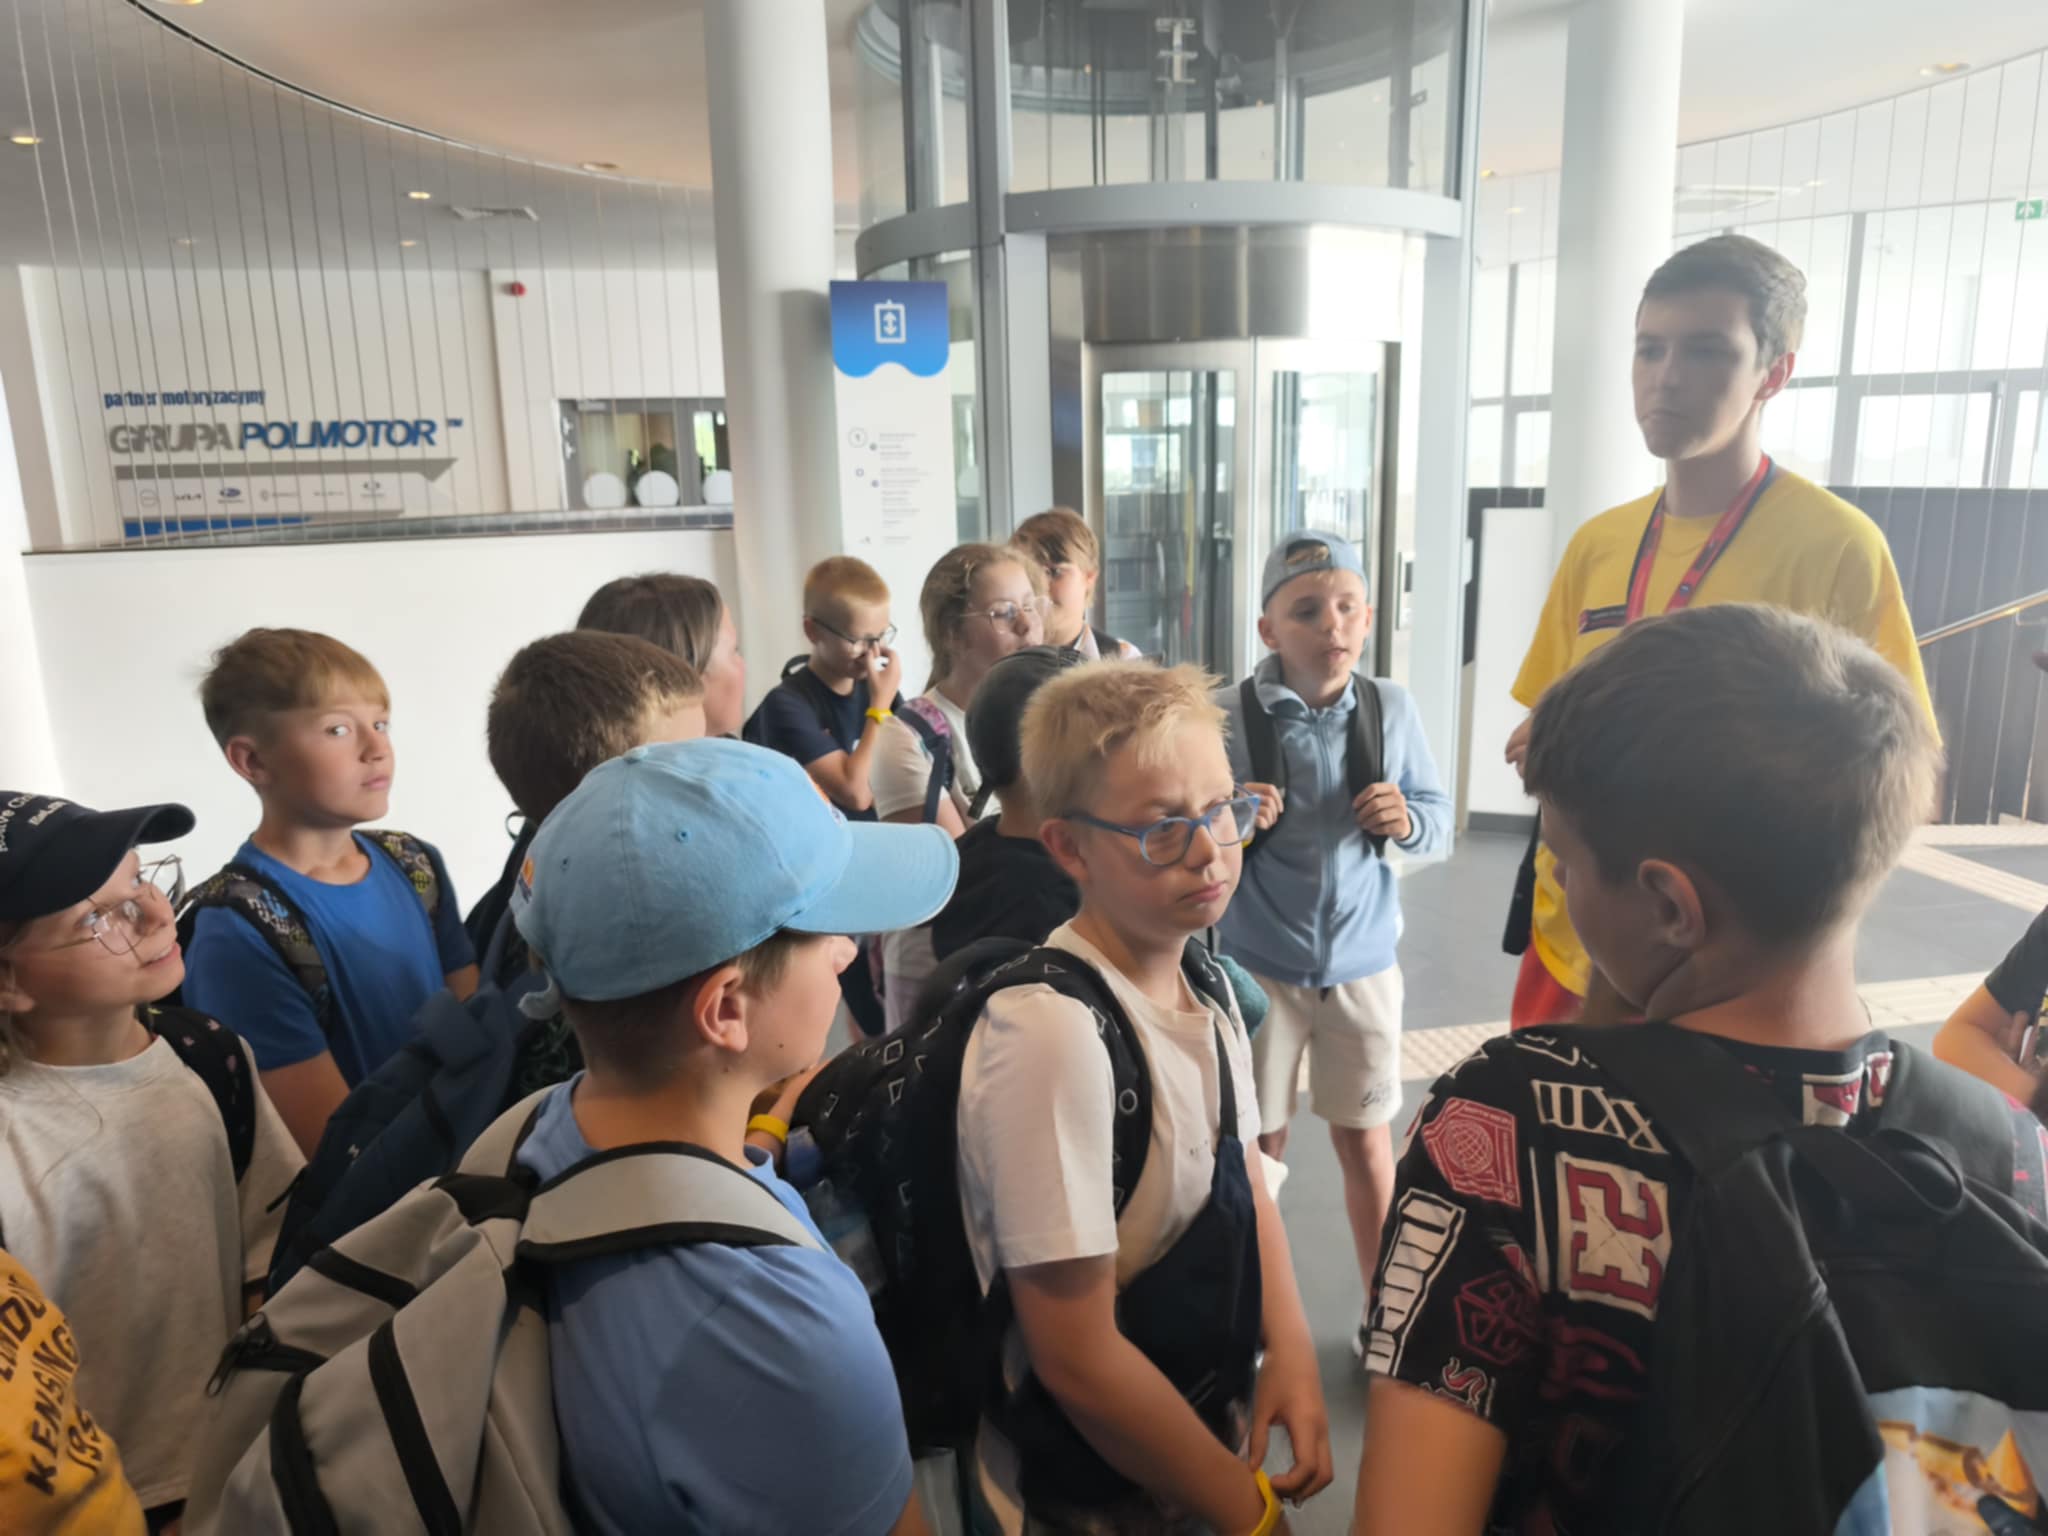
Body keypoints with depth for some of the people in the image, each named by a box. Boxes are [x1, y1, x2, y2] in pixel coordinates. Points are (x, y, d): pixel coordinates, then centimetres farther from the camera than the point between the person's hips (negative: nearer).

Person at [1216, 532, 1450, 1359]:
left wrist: (1408, 821, -19)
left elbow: (1438, 814, 3)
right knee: (1257, 1142, 13)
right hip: (1258, 966, -1)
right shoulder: (1227, 716, -15)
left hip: (1363, 964, 2)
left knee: (1367, 1138, 16)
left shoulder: (1392, 708, -7)